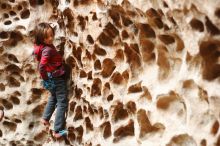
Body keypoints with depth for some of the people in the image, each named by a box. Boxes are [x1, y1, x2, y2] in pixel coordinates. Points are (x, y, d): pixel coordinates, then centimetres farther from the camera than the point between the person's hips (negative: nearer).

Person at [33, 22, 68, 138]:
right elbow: (41, 67, -35)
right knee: (62, 103, 0)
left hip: (51, 78, 9)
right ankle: (57, 131, 3)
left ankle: (45, 118, 45)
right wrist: (45, 78, -17)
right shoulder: (47, 50, -27)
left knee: (53, 97, 31)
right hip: (57, 78, -9)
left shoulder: (40, 46, 0)